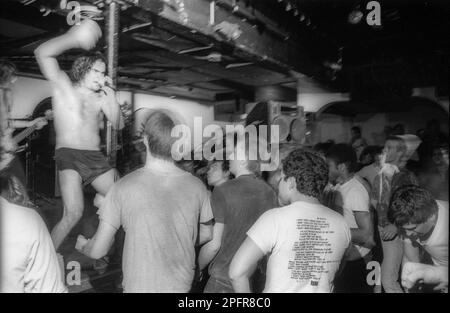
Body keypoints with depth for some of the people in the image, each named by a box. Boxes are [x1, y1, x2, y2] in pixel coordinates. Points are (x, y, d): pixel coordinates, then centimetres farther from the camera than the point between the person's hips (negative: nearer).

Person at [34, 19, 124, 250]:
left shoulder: (100, 97, 15)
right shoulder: (62, 84, 3)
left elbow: (118, 125, 12)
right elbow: (42, 54, -12)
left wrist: (112, 99, -1)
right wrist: (73, 38, -23)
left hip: (96, 158, 6)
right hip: (68, 155, -6)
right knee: (74, 212, -25)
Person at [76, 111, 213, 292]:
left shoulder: (124, 187, -18)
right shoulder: (196, 187, -11)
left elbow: (97, 251, -11)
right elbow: (207, 234, 5)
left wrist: (81, 245, 12)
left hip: (139, 285, -2)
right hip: (182, 284, 3)